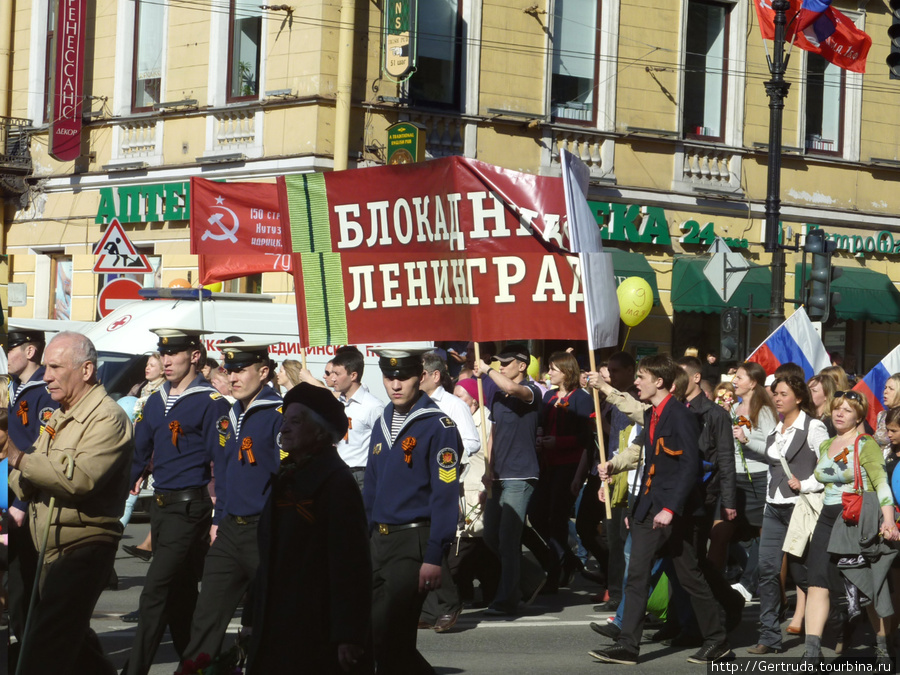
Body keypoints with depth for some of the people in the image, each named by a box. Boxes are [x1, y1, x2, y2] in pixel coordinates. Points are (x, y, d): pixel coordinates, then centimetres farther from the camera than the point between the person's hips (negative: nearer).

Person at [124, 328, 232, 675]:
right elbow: (138, 452, 15)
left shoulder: (211, 403, -10)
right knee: (180, 594, 14)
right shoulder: (155, 402, 12)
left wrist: (219, 517, -16)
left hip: (190, 507, -8)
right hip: (160, 505, 8)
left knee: (155, 593, -11)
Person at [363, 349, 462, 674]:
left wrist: (433, 558, -19)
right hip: (379, 540, 7)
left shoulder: (438, 425, -10)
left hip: (414, 542, -7)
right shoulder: (383, 425, 13)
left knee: (384, 637, -11)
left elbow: (445, 495, -14)